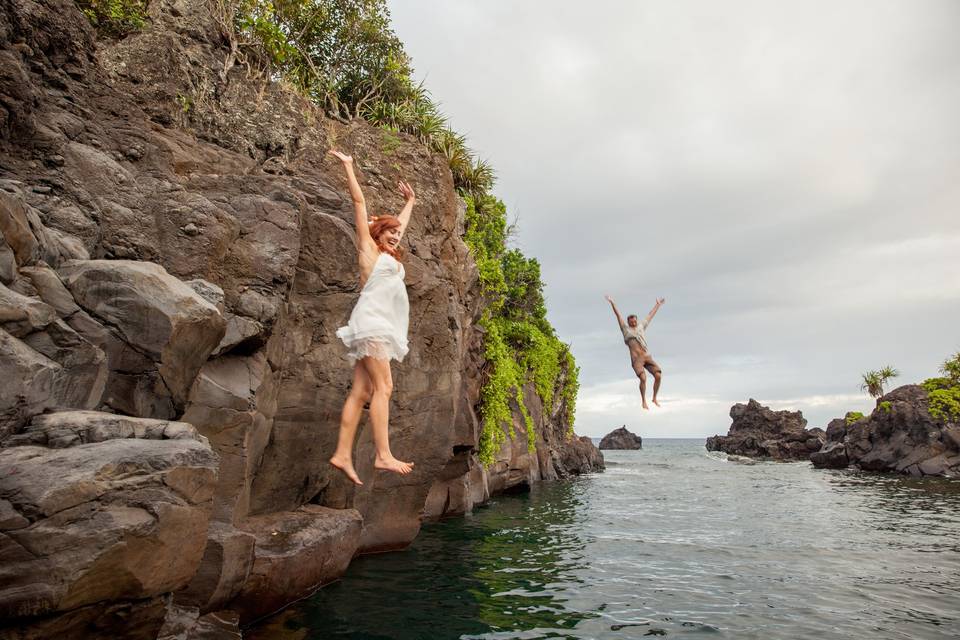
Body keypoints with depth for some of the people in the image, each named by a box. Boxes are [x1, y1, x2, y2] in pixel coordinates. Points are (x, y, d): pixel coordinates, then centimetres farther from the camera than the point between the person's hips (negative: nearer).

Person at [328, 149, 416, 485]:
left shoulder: (389, 255, 27)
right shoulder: (368, 245, 9)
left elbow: (401, 222, 43)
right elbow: (359, 201, 10)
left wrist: (410, 201, 54)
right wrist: (348, 167, 14)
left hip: (381, 328, 8)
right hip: (371, 321, -8)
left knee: (361, 391, -1)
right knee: (383, 386, -17)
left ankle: (343, 454, -4)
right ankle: (383, 454, -21)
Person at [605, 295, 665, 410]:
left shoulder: (641, 326, 21)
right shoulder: (625, 329, 12)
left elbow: (651, 315, 32)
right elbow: (618, 315, 9)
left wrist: (658, 304, 41)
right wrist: (612, 303, 6)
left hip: (648, 357, 4)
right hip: (636, 359, -4)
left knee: (658, 376, -13)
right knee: (643, 378, -24)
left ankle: (655, 398, 8)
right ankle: (644, 401, -5)